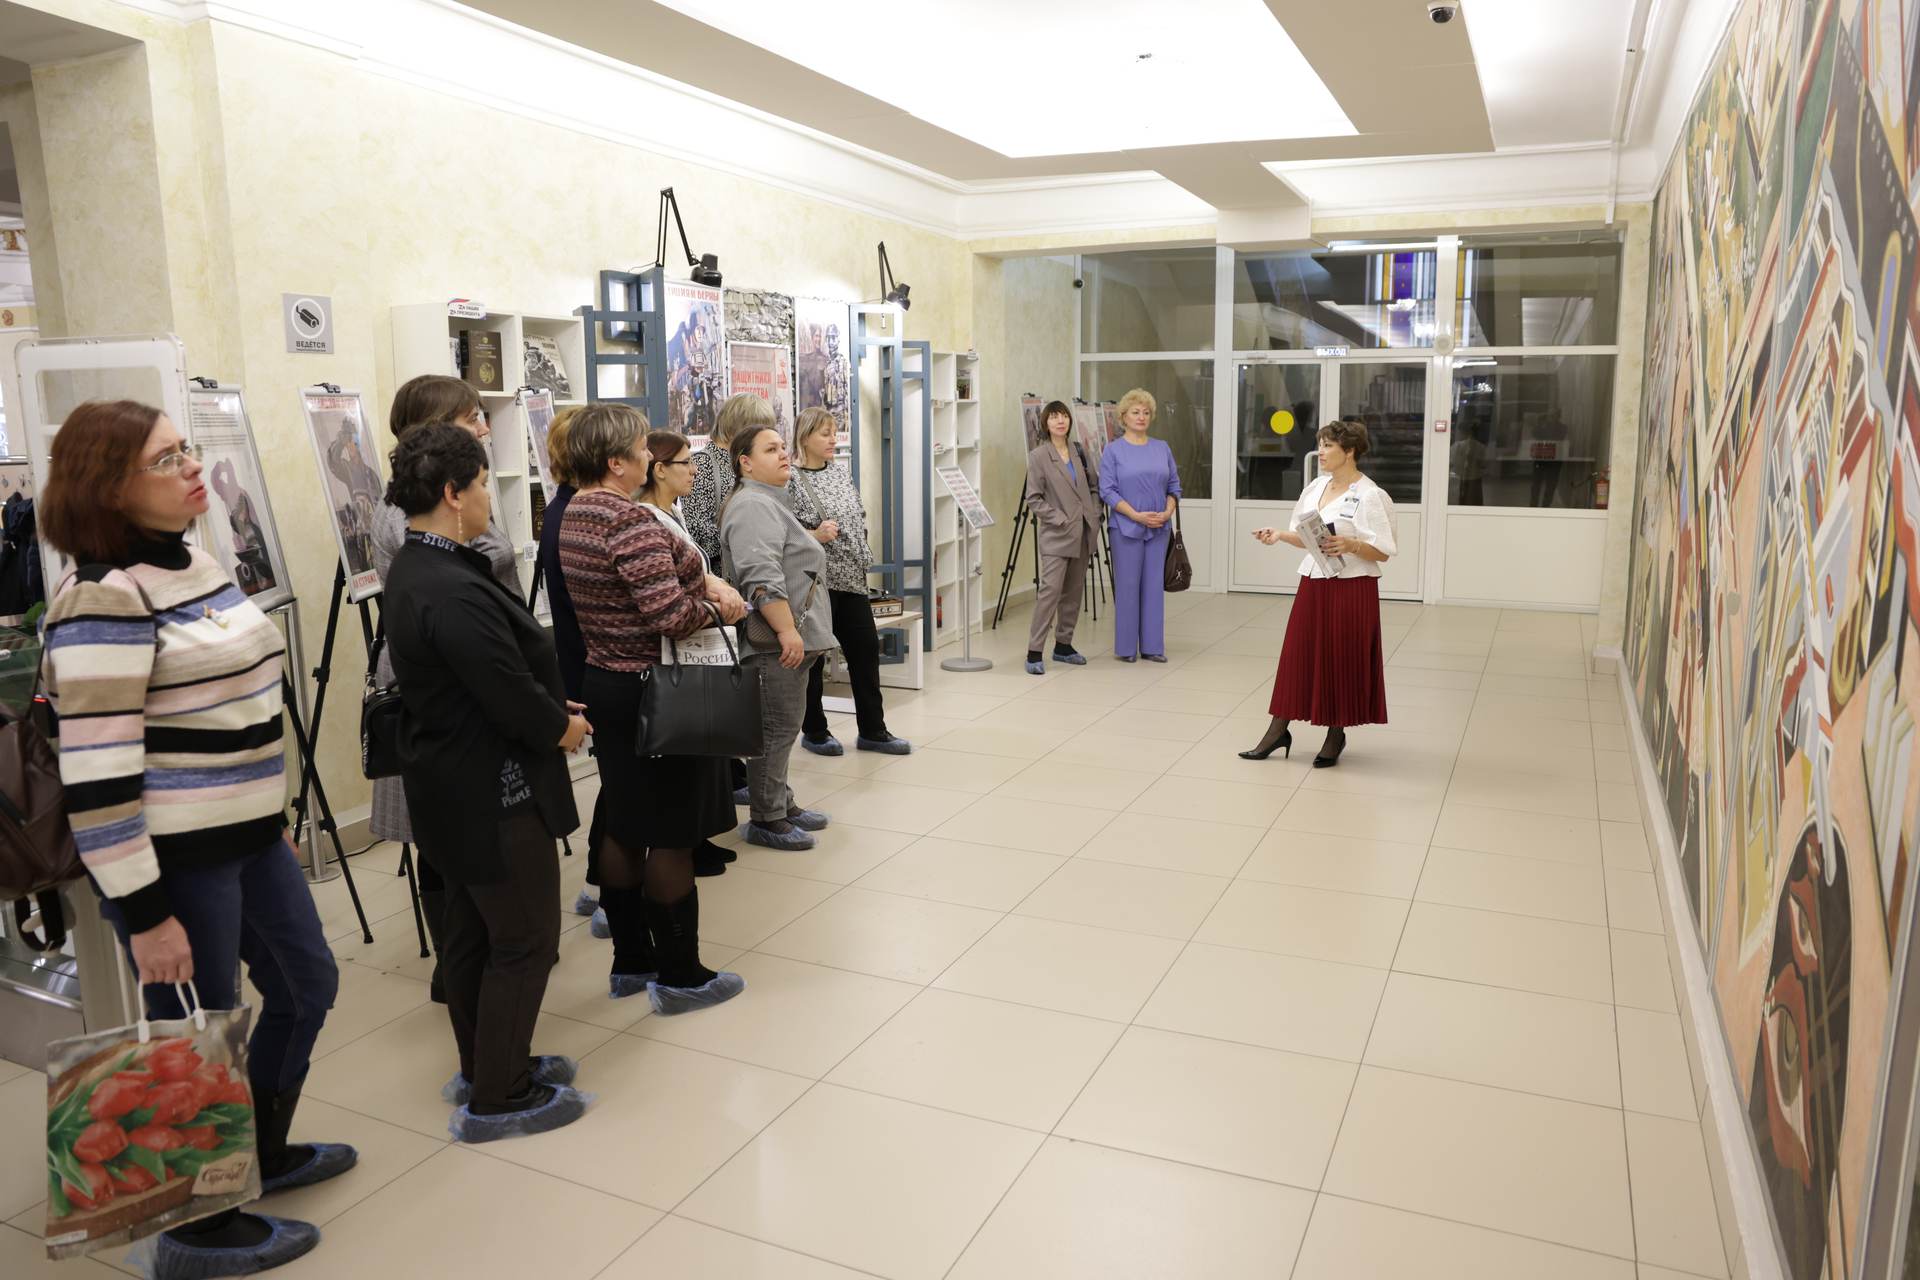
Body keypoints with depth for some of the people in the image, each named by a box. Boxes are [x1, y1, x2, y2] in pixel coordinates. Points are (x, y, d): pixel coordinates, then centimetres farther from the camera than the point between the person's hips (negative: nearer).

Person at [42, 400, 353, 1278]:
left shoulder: (195, 565, 8)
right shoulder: (104, 598, -20)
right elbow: (95, 770, -22)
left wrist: (275, 816, 21)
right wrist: (142, 913, -20)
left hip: (247, 836, 9)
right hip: (171, 860, -9)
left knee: (306, 986, 21)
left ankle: (262, 1154, 44)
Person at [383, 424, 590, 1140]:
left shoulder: (414, 569, 6)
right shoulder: (453, 591, -28)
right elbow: (511, 694, -26)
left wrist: (550, 708, 6)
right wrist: (563, 726, -7)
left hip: (451, 784, 11)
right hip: (494, 794, -11)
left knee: (472, 932, 21)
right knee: (525, 941, 3)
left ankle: (484, 1067, 37)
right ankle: (496, 1099, 16)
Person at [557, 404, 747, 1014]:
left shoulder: (575, 513, 9)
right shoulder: (631, 521, -22)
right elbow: (672, 616, -28)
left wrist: (700, 578, 3)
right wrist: (719, 607, -10)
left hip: (605, 682, 10)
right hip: (654, 692, -9)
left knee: (623, 827, 16)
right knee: (672, 837, 1)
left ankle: (630, 962, 28)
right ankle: (680, 977, 12)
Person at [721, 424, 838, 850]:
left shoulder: (771, 503, 21)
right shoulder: (752, 507, -14)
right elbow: (762, 578, -24)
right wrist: (787, 630, -27)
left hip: (792, 637, 11)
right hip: (776, 641, -11)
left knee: (783, 727, 16)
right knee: (777, 728, -5)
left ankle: (781, 803, 25)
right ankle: (765, 820, 3)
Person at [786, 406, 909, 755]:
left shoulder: (842, 473, 10)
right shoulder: (791, 481, -12)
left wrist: (862, 556, 13)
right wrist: (814, 535, -27)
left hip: (851, 578, 7)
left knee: (866, 649, 9)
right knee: (812, 657, 5)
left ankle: (872, 730, 19)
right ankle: (814, 732, 20)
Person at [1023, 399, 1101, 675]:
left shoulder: (1079, 451, 10)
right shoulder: (1038, 456, -6)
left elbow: (1094, 485, 18)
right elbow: (1034, 499, -9)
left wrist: (1094, 514, 5)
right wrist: (1060, 519, -14)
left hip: (1082, 534, 6)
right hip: (1055, 535, -6)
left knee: (1073, 592, 10)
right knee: (1050, 590, -15)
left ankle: (1063, 645, 21)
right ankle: (1034, 652, -12)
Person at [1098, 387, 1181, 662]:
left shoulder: (1162, 448, 10)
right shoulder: (1113, 450, -2)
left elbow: (1174, 485, 12)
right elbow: (1107, 491, -8)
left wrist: (1167, 512, -6)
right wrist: (1137, 515, -16)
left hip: (1159, 529, 4)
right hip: (1126, 528, -4)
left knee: (1154, 586, 5)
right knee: (1127, 586, 1)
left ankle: (1152, 646, 12)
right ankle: (1126, 647, 10)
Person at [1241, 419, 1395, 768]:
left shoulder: (1369, 497, -12)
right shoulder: (1317, 487, 8)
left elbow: (1383, 553, -12)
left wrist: (1351, 545, -28)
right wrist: (1280, 535, -2)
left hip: (1351, 590, -6)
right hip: (1313, 584, 6)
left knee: (1342, 661, 4)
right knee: (1297, 656, 8)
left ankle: (1336, 736, 21)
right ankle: (1278, 731, 17)